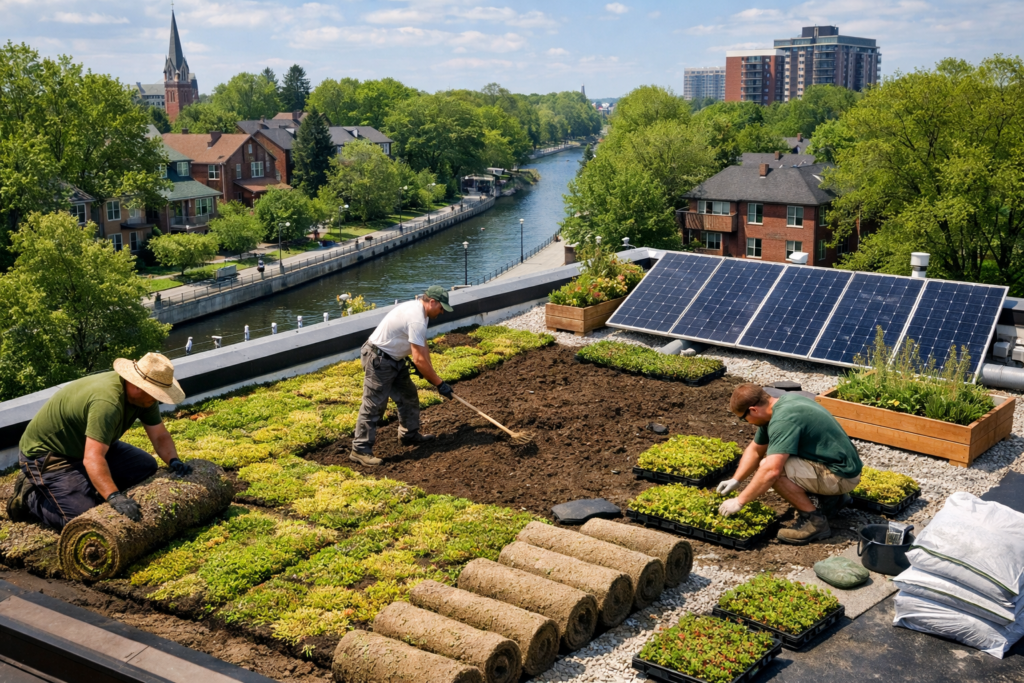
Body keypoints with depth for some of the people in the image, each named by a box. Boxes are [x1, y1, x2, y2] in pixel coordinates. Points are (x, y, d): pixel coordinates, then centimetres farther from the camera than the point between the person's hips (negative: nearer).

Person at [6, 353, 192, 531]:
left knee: (147, 467, 0)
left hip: (89, 445, 9)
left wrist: (173, 461, -20)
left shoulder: (144, 396, -9)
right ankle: (29, 496, 2)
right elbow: (92, 459, -43)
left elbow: (160, 436, -2)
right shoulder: (107, 402, -36)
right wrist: (114, 497, -51)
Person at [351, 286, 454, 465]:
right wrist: (439, 384, -20)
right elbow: (419, 359, -27)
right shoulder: (416, 319, -26)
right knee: (373, 405, -9)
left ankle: (410, 434, 32)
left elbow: (423, 346, 14)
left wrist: (428, 373, 6)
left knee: (408, 396, 18)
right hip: (379, 359, -11)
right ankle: (360, 450, -6)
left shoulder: (416, 308, 6)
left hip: (394, 359, 11)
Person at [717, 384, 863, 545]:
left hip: (842, 476, -10)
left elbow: (771, 471, -33)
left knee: (768, 467, -20)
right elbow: (755, 450, 17)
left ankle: (814, 520, -9)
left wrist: (739, 501, -23)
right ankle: (831, 498, 18)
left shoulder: (783, 420, -25)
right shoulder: (781, 403, 6)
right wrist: (735, 480, 8)